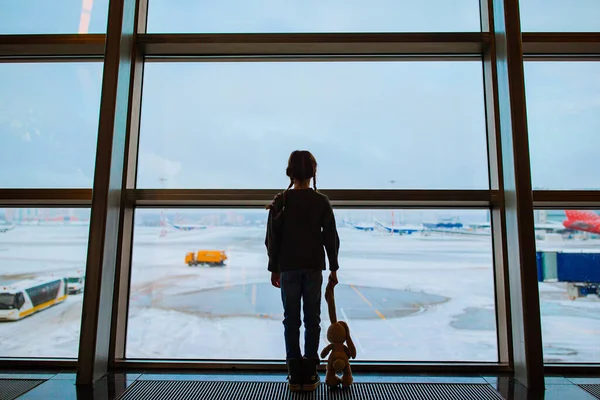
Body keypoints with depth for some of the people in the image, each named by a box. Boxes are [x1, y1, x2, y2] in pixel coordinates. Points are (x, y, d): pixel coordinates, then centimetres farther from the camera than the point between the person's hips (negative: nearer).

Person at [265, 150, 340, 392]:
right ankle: (309, 375, 14)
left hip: (288, 268, 0)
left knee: (291, 320, 8)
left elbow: (272, 238, -2)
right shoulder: (322, 201, -2)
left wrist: (274, 268, 7)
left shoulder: (280, 201, -4)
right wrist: (333, 268, 8)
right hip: (314, 267, 0)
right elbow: (331, 238, -1)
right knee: (312, 320, 9)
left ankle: (295, 376, 13)